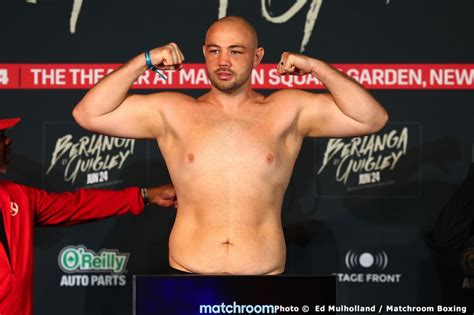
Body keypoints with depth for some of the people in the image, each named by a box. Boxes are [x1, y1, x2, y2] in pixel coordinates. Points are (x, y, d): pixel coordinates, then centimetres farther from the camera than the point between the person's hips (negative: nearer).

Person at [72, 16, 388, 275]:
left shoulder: (287, 111, 4)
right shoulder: (172, 112, 5)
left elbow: (372, 118, 0)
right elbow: (88, 114, 1)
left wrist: (316, 67, -6)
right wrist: (144, 61, -4)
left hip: (264, 275, 0)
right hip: (189, 273, 0)